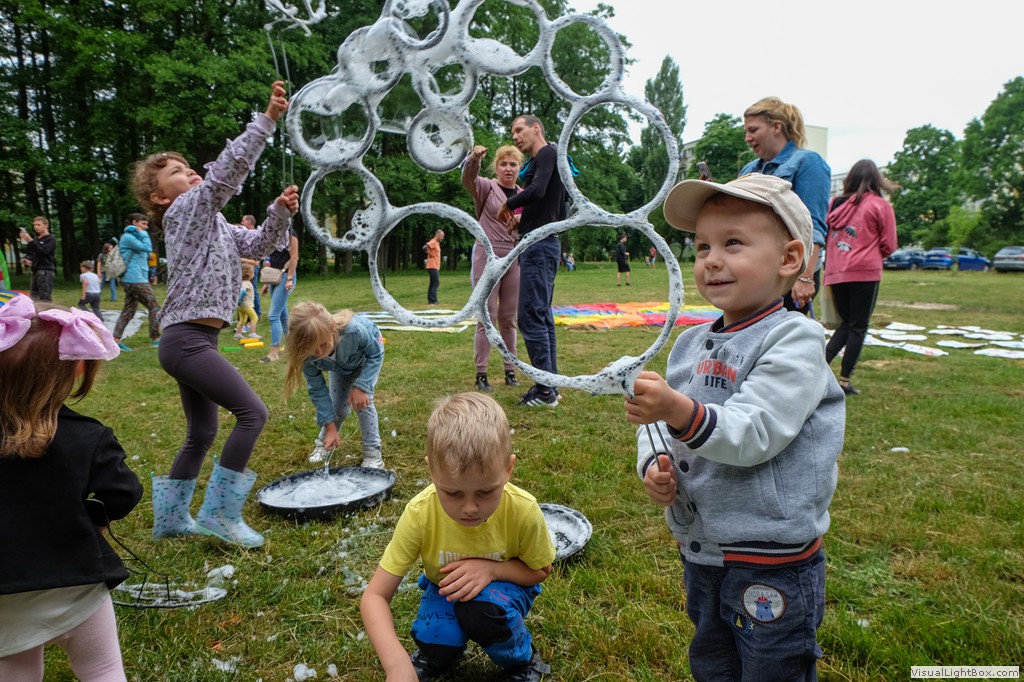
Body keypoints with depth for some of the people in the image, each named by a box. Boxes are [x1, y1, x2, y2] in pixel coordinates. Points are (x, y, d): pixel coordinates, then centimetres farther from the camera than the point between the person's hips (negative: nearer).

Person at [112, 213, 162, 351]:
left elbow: (148, 252, 17)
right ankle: (156, 338, -1)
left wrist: (142, 234, 7)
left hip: (132, 280, 10)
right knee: (154, 307, -5)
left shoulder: (133, 237, 22)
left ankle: (116, 339, 4)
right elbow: (147, 248, -18)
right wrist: (144, 234, -4)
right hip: (135, 279, -10)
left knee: (129, 310, 8)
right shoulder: (128, 237, -9)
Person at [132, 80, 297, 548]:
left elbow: (258, 245, 18)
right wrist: (267, 120, -21)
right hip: (187, 339, -10)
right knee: (252, 412, -13)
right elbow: (229, 170, -18)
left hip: (192, 340, 10)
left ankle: (170, 518, 29)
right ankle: (219, 513, -6)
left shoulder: (212, 222, 21)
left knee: (202, 433, 16)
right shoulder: (185, 210, -5)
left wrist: (280, 212, 0)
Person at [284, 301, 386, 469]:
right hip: (340, 364, 3)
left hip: (367, 355, -3)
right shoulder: (307, 353, -36)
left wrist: (361, 386, -36)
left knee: (361, 401, -17)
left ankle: (373, 453, 0)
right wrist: (330, 428, -22)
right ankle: (324, 442, 31)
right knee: (338, 406, 1)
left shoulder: (354, 329, -48)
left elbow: (375, 354, -27)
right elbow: (317, 389, -23)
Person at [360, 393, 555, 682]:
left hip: (504, 584, -1)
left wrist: (492, 568, -32)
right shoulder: (420, 513, -31)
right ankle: (435, 653, 12)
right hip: (445, 586, 1)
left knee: (479, 611, -32)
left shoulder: (523, 511, -31)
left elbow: (540, 570, -11)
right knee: (436, 651, -25)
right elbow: (375, 596, -26)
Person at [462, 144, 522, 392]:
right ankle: (481, 373, 2)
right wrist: (474, 158, -42)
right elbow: (468, 178, -22)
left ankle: (510, 370, 17)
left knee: (509, 318, 9)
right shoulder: (486, 187, 0)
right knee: (487, 317, -4)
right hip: (488, 257, -4)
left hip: (514, 259, 4)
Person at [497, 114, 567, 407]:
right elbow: (560, 212, 26)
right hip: (544, 243, 10)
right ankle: (550, 386, 15)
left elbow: (537, 192, -25)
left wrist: (508, 205, -8)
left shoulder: (548, 153, -6)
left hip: (539, 244, -10)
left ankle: (544, 390, -8)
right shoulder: (544, 161, 22)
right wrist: (523, 222, 16)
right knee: (543, 317, 11)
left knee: (531, 317, -11)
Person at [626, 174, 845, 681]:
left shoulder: (793, 339, -17)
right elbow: (660, 424, 9)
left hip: (772, 567, -7)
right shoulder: (691, 343, 4)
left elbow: (753, 433, -28)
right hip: (699, 553, 7)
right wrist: (654, 463, -12)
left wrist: (681, 410, -43)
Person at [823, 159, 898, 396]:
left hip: (835, 273, 4)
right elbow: (889, 245, 0)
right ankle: (844, 380, 4)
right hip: (865, 272, -4)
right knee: (858, 327, 4)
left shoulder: (835, 204, 6)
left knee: (847, 323, 18)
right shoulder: (881, 206, -2)